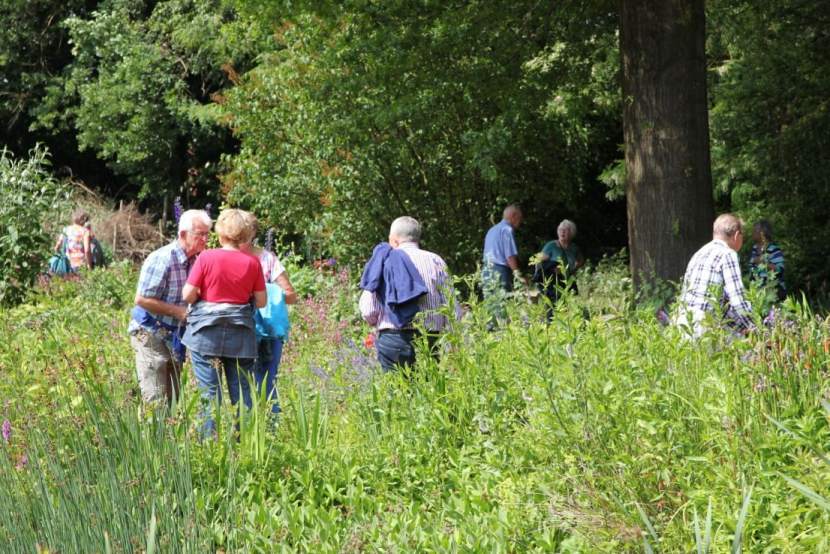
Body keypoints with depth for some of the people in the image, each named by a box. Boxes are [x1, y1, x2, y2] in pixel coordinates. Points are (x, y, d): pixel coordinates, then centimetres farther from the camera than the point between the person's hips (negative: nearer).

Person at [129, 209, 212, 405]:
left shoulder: (197, 260, 3)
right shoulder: (162, 260, -20)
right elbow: (142, 299, -21)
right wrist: (178, 311, -21)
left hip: (174, 337, 8)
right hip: (151, 335, -8)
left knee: (172, 399, 10)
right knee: (156, 401, -9)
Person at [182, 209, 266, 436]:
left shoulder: (206, 258, -9)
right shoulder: (252, 262, -3)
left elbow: (187, 295, -7)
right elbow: (261, 301, 2)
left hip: (206, 332, -2)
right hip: (240, 336, 2)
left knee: (209, 391, 3)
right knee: (241, 391, 8)